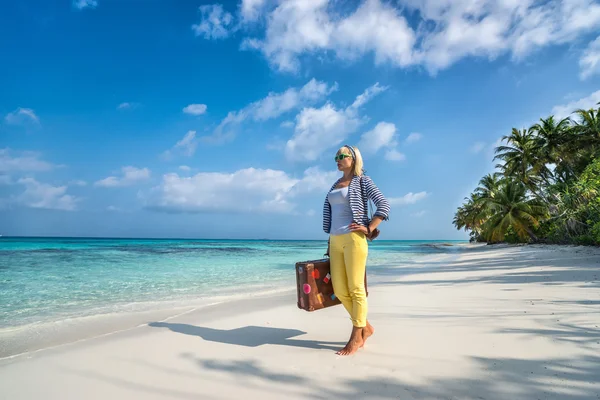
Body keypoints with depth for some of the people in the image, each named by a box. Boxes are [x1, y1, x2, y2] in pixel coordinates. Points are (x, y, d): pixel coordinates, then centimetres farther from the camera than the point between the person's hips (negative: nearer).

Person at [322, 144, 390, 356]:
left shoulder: (362, 181, 2)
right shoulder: (335, 185, 21)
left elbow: (384, 205, -7)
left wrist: (369, 229, -13)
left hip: (353, 239, -7)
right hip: (335, 242, 7)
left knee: (356, 289, -3)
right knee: (340, 290, 6)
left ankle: (357, 336, 9)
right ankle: (365, 327, 24)